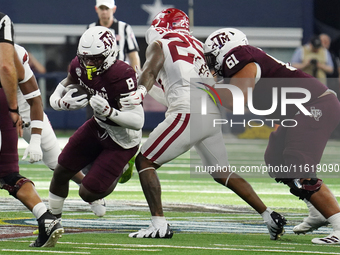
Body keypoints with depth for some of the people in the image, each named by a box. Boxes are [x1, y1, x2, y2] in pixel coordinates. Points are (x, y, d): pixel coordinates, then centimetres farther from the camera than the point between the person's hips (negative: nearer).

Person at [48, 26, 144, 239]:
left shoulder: (121, 75, -33)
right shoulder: (79, 66, -12)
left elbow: (138, 121, -33)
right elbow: (59, 93, -1)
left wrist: (109, 111, -48)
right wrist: (62, 103, -25)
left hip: (122, 140, -7)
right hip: (99, 127, 7)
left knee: (87, 193, -6)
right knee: (61, 172, 8)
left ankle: (119, 170, 25)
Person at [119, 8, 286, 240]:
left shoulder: (159, 45, 9)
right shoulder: (197, 46, 28)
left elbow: (150, 71, -13)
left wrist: (141, 92, -31)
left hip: (188, 115, -7)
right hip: (213, 114, 7)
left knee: (144, 162, 1)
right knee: (222, 173, 21)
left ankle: (159, 225, -11)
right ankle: (270, 216, 15)